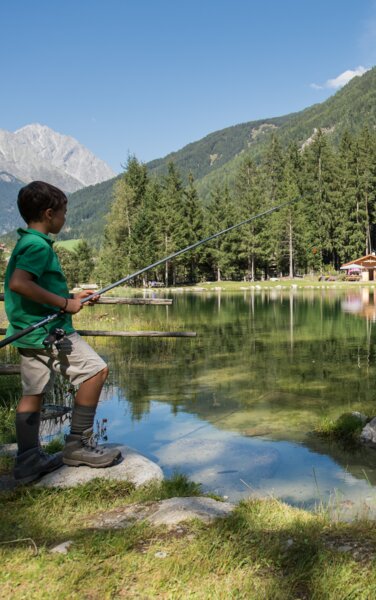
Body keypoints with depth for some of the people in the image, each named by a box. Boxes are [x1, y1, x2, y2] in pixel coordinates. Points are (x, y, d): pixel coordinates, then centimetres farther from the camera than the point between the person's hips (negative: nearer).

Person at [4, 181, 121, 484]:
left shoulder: (26, 242, 18)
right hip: (47, 330, -10)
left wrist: (71, 297, 17)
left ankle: (29, 461, 17)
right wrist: (64, 303, -21)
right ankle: (79, 444, 0)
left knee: (34, 392, 11)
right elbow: (18, 283, -27)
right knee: (96, 370, -7)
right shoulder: (39, 245, -14)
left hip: (31, 330, 10)